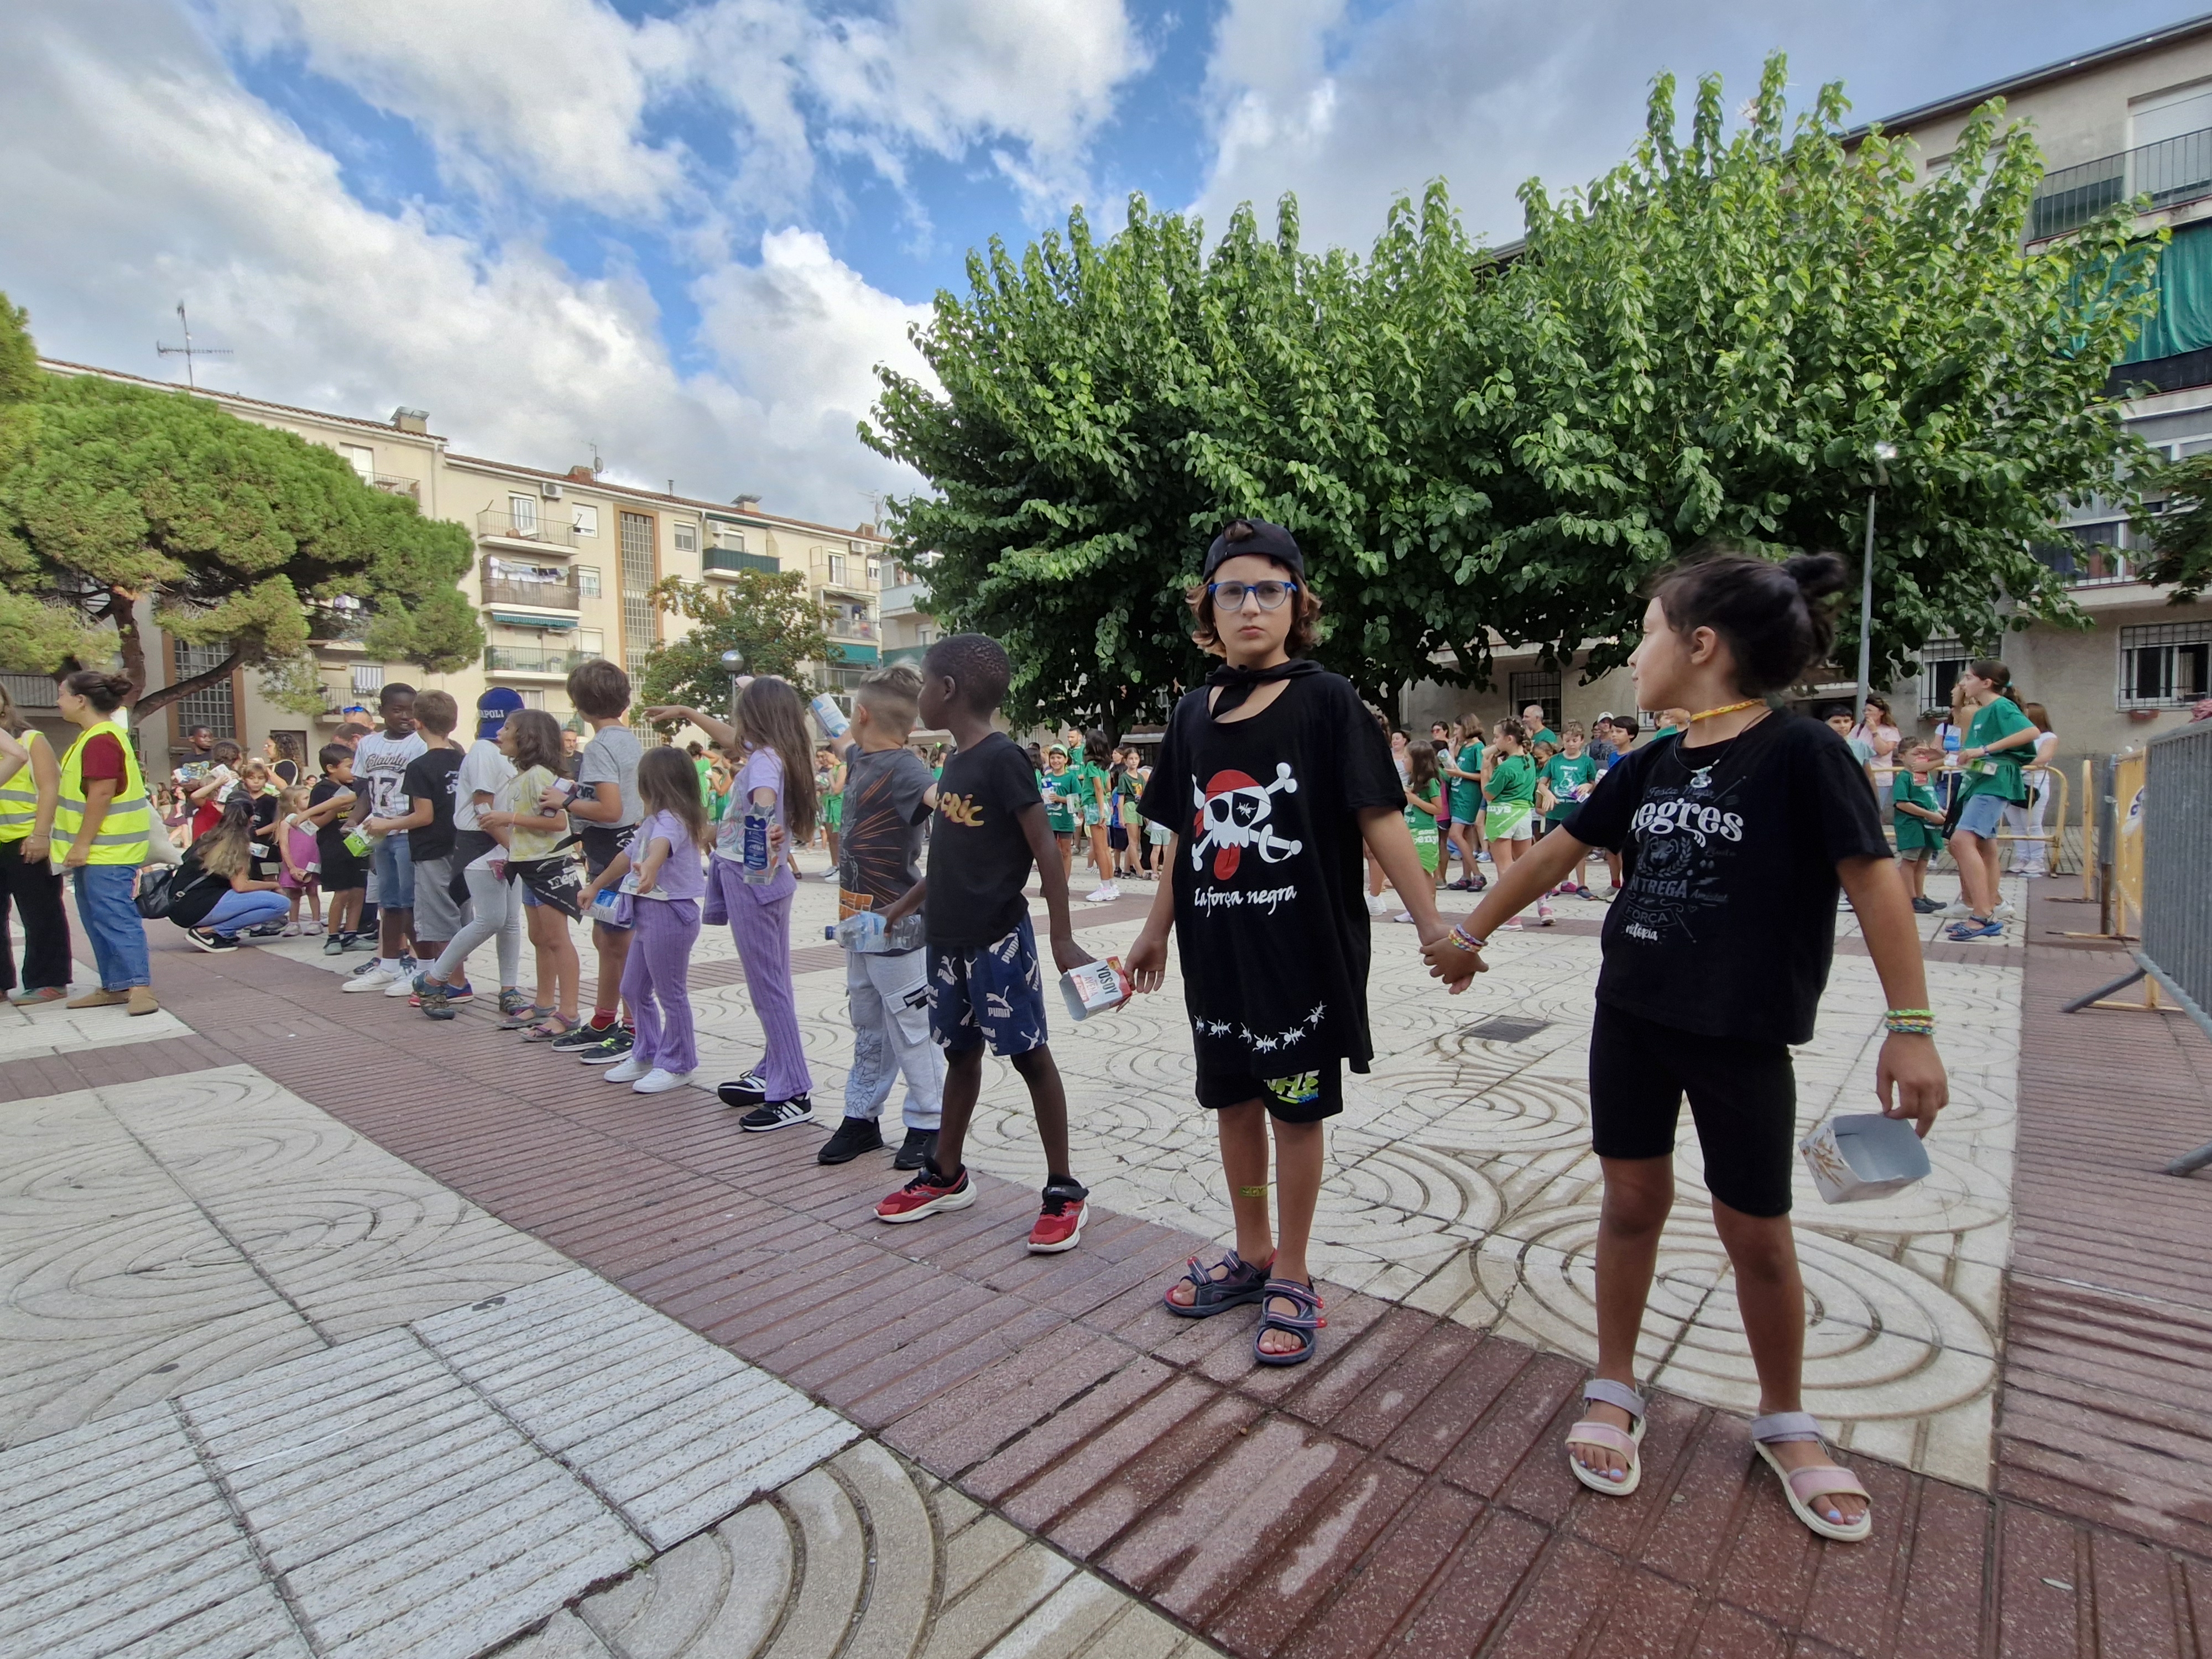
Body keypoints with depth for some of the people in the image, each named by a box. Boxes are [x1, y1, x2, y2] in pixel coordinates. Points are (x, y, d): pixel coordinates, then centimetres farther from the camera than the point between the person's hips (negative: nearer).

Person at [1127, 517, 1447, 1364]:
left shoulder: (1326, 701, -8)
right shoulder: (1194, 711, 7)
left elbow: (1379, 820, -13)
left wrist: (1433, 925, -20)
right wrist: (1157, 930, 17)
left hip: (1303, 948, -5)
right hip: (1217, 950, 5)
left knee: (1295, 1110, 7)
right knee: (1233, 1101, 16)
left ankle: (1292, 1278, 27)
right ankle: (1252, 1254, 37)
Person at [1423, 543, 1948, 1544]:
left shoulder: (1799, 753, -12)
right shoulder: (1650, 767, 4)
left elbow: (1874, 882, -12)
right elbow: (1558, 851, 12)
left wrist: (1912, 1028, -14)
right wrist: (1469, 935, 19)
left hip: (1742, 1035, -4)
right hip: (1632, 1016, 5)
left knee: (1756, 1233, 9)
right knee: (1633, 1200, 12)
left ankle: (1784, 1422, 33)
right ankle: (1614, 1388, 29)